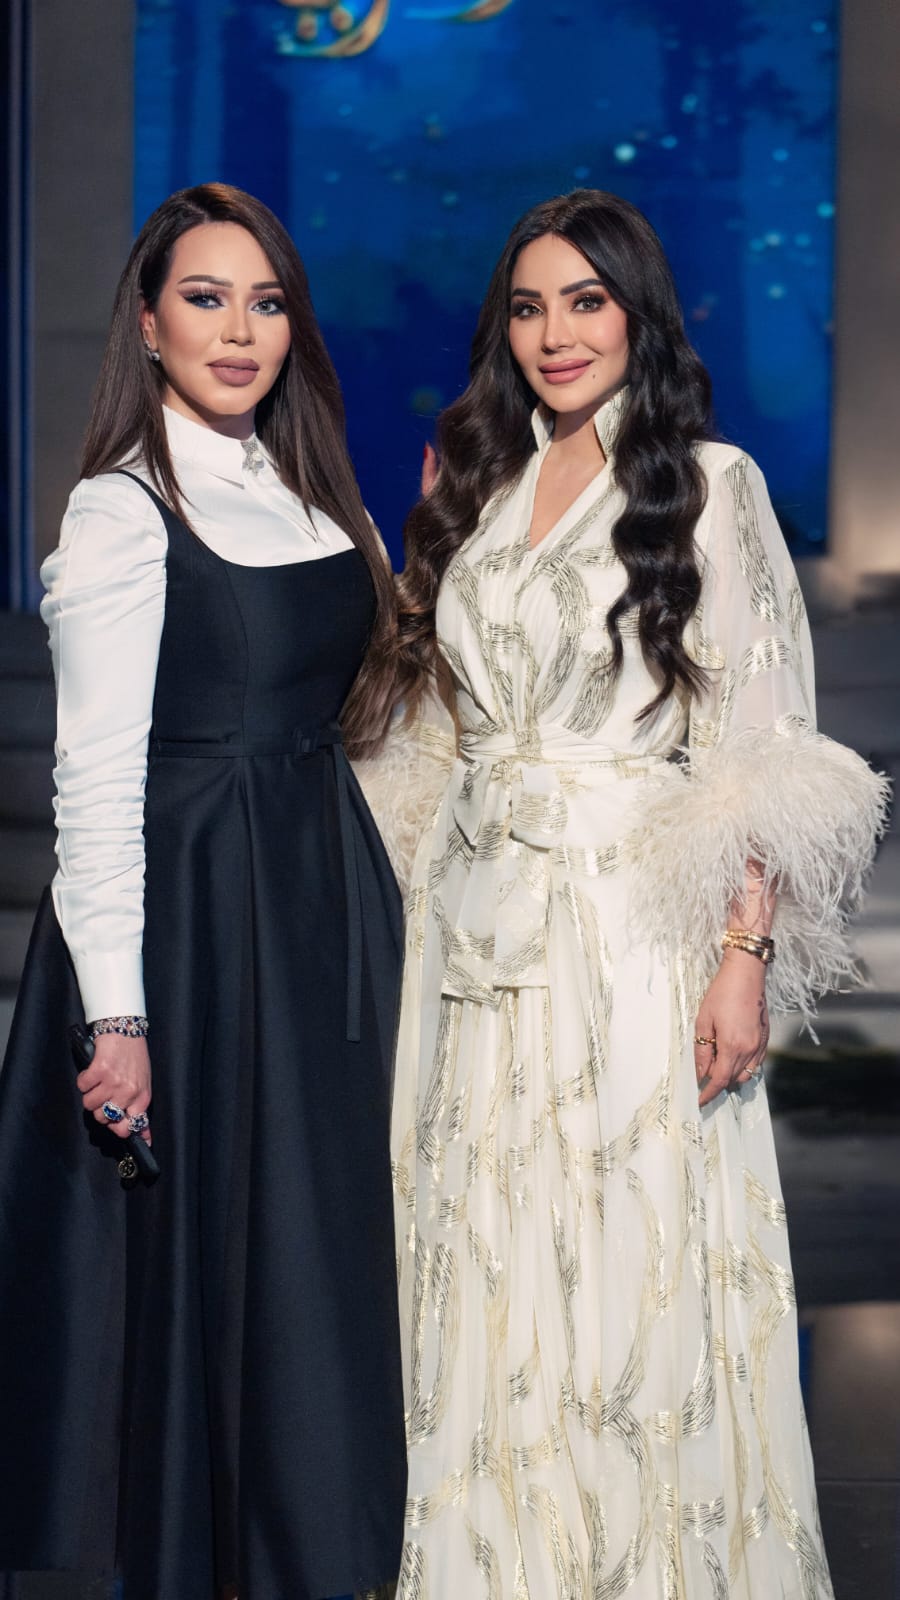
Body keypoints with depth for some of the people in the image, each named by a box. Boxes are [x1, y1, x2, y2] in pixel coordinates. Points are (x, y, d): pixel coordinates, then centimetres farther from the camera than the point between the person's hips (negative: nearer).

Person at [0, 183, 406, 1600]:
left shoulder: (304, 491, 12)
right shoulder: (122, 512, -10)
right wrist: (114, 1014, -19)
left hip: (326, 906, 7)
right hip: (193, 914, -7)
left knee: (320, 1259, 12)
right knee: (197, 1266, 1)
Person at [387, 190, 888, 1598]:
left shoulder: (709, 486, -2)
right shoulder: (477, 487, 14)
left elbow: (760, 747, -7)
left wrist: (747, 953, -15)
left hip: (636, 929, -5)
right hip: (479, 926, 5)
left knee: (633, 1267, -2)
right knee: (489, 1275, 7)